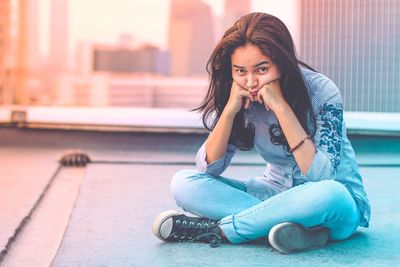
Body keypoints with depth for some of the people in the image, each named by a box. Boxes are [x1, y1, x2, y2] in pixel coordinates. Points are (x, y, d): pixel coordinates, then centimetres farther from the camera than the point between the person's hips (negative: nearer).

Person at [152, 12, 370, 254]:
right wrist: (230, 109, -23)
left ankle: (216, 228, -25)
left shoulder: (321, 91, -20)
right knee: (184, 183, -15)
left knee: (330, 195, -41)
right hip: (277, 194, 4)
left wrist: (281, 107, -31)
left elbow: (322, 177, -29)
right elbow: (208, 168, -11)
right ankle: (299, 227, -26)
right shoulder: (243, 98, -8)